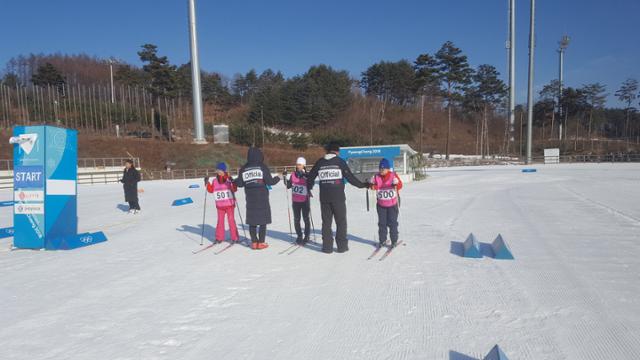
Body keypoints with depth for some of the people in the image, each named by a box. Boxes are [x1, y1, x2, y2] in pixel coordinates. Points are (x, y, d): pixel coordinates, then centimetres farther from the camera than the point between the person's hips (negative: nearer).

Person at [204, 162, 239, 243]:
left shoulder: (229, 179, -7)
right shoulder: (215, 180, 6)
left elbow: (234, 189, -14)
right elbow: (211, 190, 10)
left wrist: (232, 182, -29)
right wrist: (207, 183, -1)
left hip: (229, 204, -4)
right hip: (220, 205, 4)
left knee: (231, 220, 1)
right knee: (220, 221, 10)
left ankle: (234, 237, 8)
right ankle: (219, 237, 19)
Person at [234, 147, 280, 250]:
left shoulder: (243, 169, 3)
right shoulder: (262, 167, -6)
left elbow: (240, 184, 3)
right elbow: (269, 181, -10)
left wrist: (233, 181, 24)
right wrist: (277, 178, 9)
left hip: (250, 198, 4)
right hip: (262, 197, -3)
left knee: (252, 221, 11)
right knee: (263, 220, 5)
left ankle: (254, 242, 13)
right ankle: (261, 243, 4)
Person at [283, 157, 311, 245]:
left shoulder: (307, 175, -7)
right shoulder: (293, 174, 4)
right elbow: (288, 186, 9)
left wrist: (305, 176, -27)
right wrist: (285, 178, -4)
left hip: (304, 201, -4)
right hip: (295, 201, 4)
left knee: (306, 219, 6)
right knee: (296, 219, 10)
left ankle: (306, 236, 18)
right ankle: (299, 236, 22)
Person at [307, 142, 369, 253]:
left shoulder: (320, 162, 7)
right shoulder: (340, 161, -3)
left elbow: (310, 177, 14)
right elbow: (350, 177, -6)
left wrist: (309, 188, 31)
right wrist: (362, 185, 5)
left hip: (324, 197, 3)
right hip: (338, 197, -3)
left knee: (326, 221, 11)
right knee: (341, 221, 8)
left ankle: (327, 246, 11)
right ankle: (342, 245, 8)